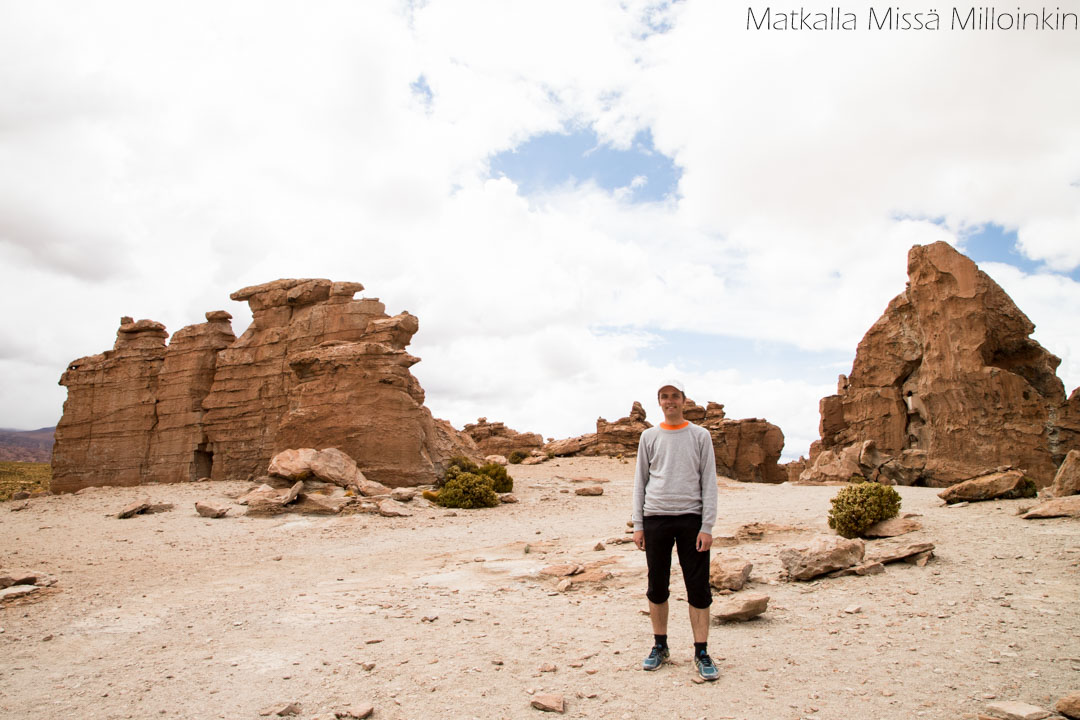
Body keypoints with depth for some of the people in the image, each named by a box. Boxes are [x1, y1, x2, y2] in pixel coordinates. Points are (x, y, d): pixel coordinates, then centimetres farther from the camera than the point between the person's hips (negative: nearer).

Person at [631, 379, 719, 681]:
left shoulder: (700, 436, 4)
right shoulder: (649, 436, 9)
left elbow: (709, 483, 2)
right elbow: (640, 481, 10)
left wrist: (707, 526, -6)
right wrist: (637, 525, 4)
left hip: (691, 517, -1)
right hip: (655, 518, 2)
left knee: (698, 588, 0)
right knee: (657, 586, 9)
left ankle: (701, 653, 12)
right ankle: (660, 646, 23)